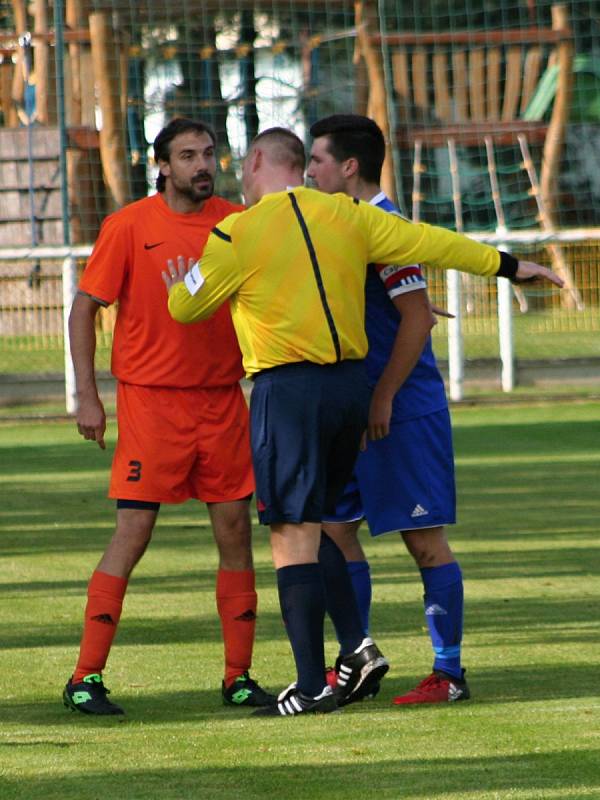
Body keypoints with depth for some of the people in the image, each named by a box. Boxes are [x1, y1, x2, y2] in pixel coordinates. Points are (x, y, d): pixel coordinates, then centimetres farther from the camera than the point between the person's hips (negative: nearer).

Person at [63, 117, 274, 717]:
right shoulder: (129, 226, -4)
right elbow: (84, 309, -1)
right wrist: (87, 396, -7)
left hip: (222, 397, 4)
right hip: (151, 399, -4)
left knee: (235, 532, 3)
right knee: (132, 536, -7)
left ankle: (238, 677, 11)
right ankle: (85, 679, -1)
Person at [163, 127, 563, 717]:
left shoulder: (238, 233, -6)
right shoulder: (346, 215, 8)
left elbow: (186, 307, 3)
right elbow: (428, 243, 10)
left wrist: (179, 287, 27)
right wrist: (505, 265, 21)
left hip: (287, 389, -6)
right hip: (352, 382, 6)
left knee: (293, 533, -4)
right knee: (312, 524, 19)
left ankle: (312, 685, -7)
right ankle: (356, 645, 4)